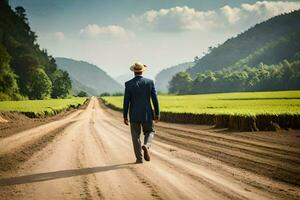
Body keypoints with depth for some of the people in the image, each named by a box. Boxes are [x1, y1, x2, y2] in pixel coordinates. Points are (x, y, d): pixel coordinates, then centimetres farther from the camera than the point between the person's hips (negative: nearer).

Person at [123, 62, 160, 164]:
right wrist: (157, 114, 4)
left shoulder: (128, 84, -7)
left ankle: (139, 158, 7)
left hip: (134, 115, -1)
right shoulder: (149, 82, -4)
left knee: (136, 136, 9)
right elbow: (155, 99, -4)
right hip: (147, 114, 1)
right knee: (149, 132, 19)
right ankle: (146, 146, -10)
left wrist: (125, 116, 1)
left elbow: (126, 102, -7)